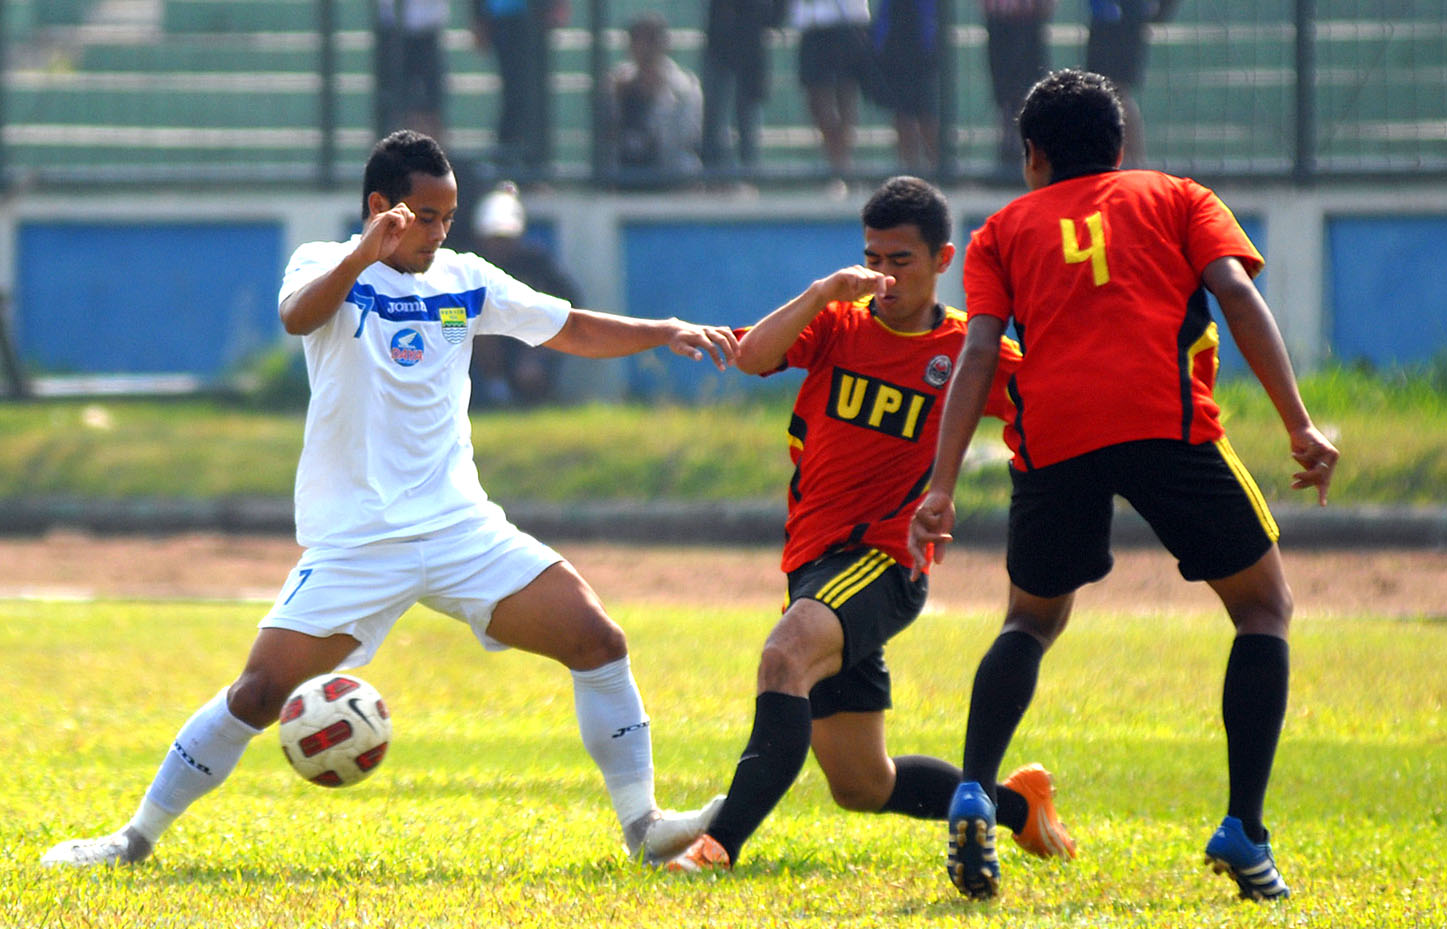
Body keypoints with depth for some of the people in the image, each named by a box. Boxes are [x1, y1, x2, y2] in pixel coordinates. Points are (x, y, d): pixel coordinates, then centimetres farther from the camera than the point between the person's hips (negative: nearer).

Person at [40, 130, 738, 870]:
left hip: (460, 527, 4)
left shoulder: (464, 280, 11)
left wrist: (666, 333, 3)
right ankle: (137, 837, 3)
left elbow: (572, 330, 18)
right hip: (355, 542, -4)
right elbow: (297, 316, -26)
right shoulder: (328, 265, -3)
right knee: (260, 693, -12)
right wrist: (362, 256, -44)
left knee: (598, 641, -8)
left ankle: (642, 823, 3)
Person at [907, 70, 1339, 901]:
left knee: (1033, 620, 24)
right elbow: (1236, 293, 5)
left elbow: (980, 352, 9)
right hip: (1167, 419, -2)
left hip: (1051, 435, 2)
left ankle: (975, 793, -1)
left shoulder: (1004, 230, 24)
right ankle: (1245, 834, 1)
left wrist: (942, 489, 4)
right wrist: (1300, 426, 0)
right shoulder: (1175, 198, 23)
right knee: (1265, 607, 15)